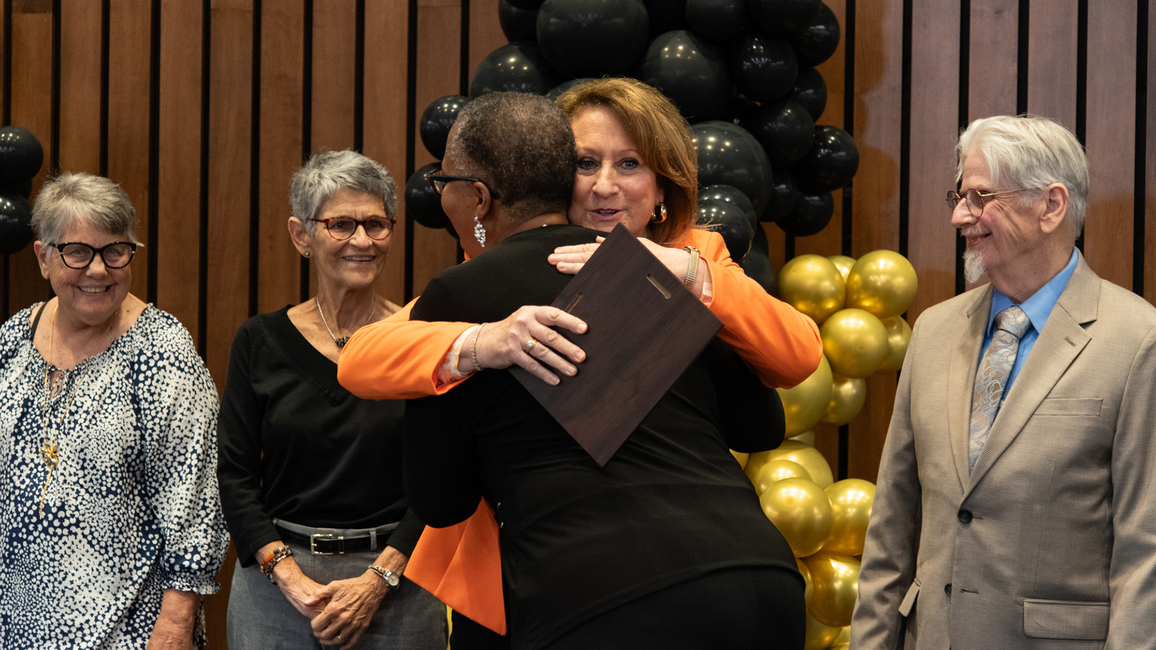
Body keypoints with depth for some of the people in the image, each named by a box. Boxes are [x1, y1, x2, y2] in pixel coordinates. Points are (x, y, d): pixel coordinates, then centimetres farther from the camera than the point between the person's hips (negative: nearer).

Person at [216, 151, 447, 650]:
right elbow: (234, 473, 1)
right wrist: (288, 574, -11)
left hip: (395, 582, -1)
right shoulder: (260, 341, 4)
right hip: (275, 580, 1)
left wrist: (378, 578, -14)